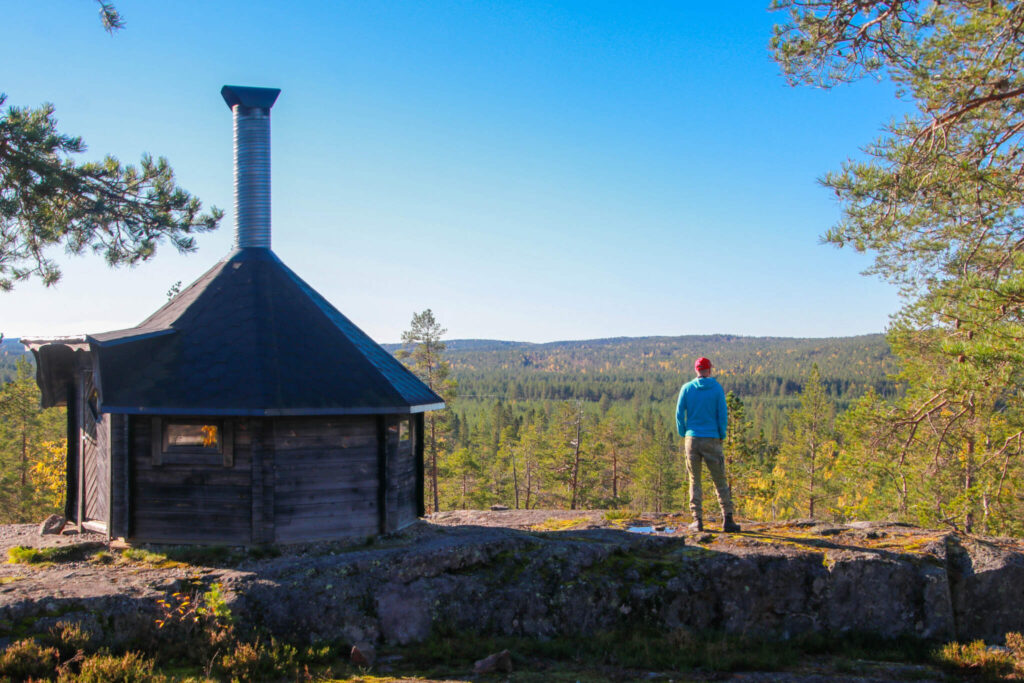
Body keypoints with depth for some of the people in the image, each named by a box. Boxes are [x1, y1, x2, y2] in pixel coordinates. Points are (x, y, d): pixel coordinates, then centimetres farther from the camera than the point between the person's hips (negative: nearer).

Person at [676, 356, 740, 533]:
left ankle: (697, 520, 1)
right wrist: (722, 436, 9)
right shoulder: (717, 388, -1)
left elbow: (679, 414, 0)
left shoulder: (687, 388, 3)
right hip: (712, 439, -1)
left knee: (694, 481, 7)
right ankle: (727, 519, -2)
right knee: (720, 480, 3)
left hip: (692, 439, 1)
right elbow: (723, 414, -3)